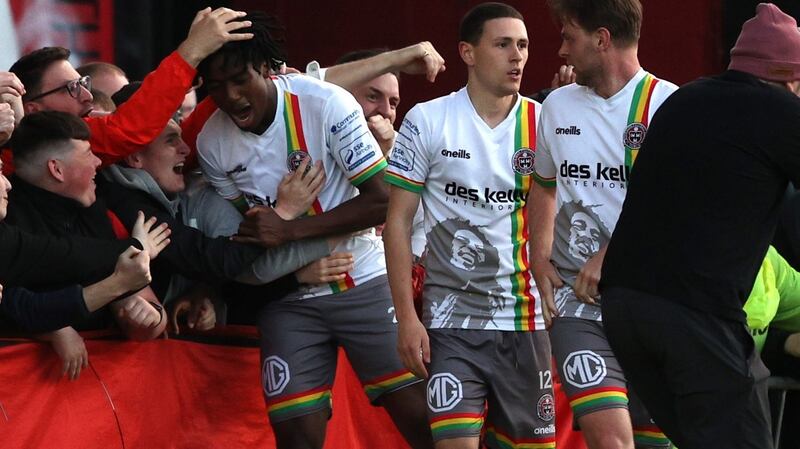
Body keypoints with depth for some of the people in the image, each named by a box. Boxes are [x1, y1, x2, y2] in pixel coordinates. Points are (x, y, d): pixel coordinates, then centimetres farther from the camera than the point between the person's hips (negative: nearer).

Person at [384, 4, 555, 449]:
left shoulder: (541, 123, 2)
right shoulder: (427, 121, -4)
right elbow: (399, 220, -2)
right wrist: (407, 317, -8)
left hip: (525, 320, 3)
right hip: (451, 322, -2)